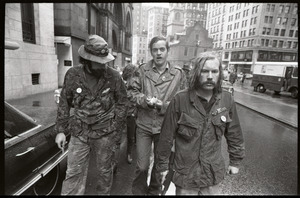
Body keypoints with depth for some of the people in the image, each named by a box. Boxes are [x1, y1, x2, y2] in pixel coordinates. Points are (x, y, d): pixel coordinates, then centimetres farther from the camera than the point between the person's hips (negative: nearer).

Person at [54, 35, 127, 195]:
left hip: (106, 133, -1)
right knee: (74, 173, 10)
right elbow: (64, 104, 4)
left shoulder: (114, 76, -9)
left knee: (104, 171, 16)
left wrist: (116, 128, -3)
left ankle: (103, 193, 42)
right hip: (79, 133, 1)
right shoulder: (72, 75, -5)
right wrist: (61, 130, 3)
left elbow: (122, 102, -1)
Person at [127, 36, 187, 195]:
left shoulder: (178, 73, -3)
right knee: (142, 166, 5)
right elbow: (131, 91, -1)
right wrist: (146, 100, -19)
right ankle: (138, 191, 36)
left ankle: (154, 191, 47)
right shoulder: (142, 70, -2)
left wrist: (162, 106, -15)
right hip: (144, 125, -1)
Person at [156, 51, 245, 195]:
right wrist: (163, 165, -2)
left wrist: (235, 161, 12)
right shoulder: (180, 100, -17)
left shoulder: (227, 100, -6)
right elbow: (167, 136, -9)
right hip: (185, 174, -2)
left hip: (213, 174, 3)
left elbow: (234, 134, 6)